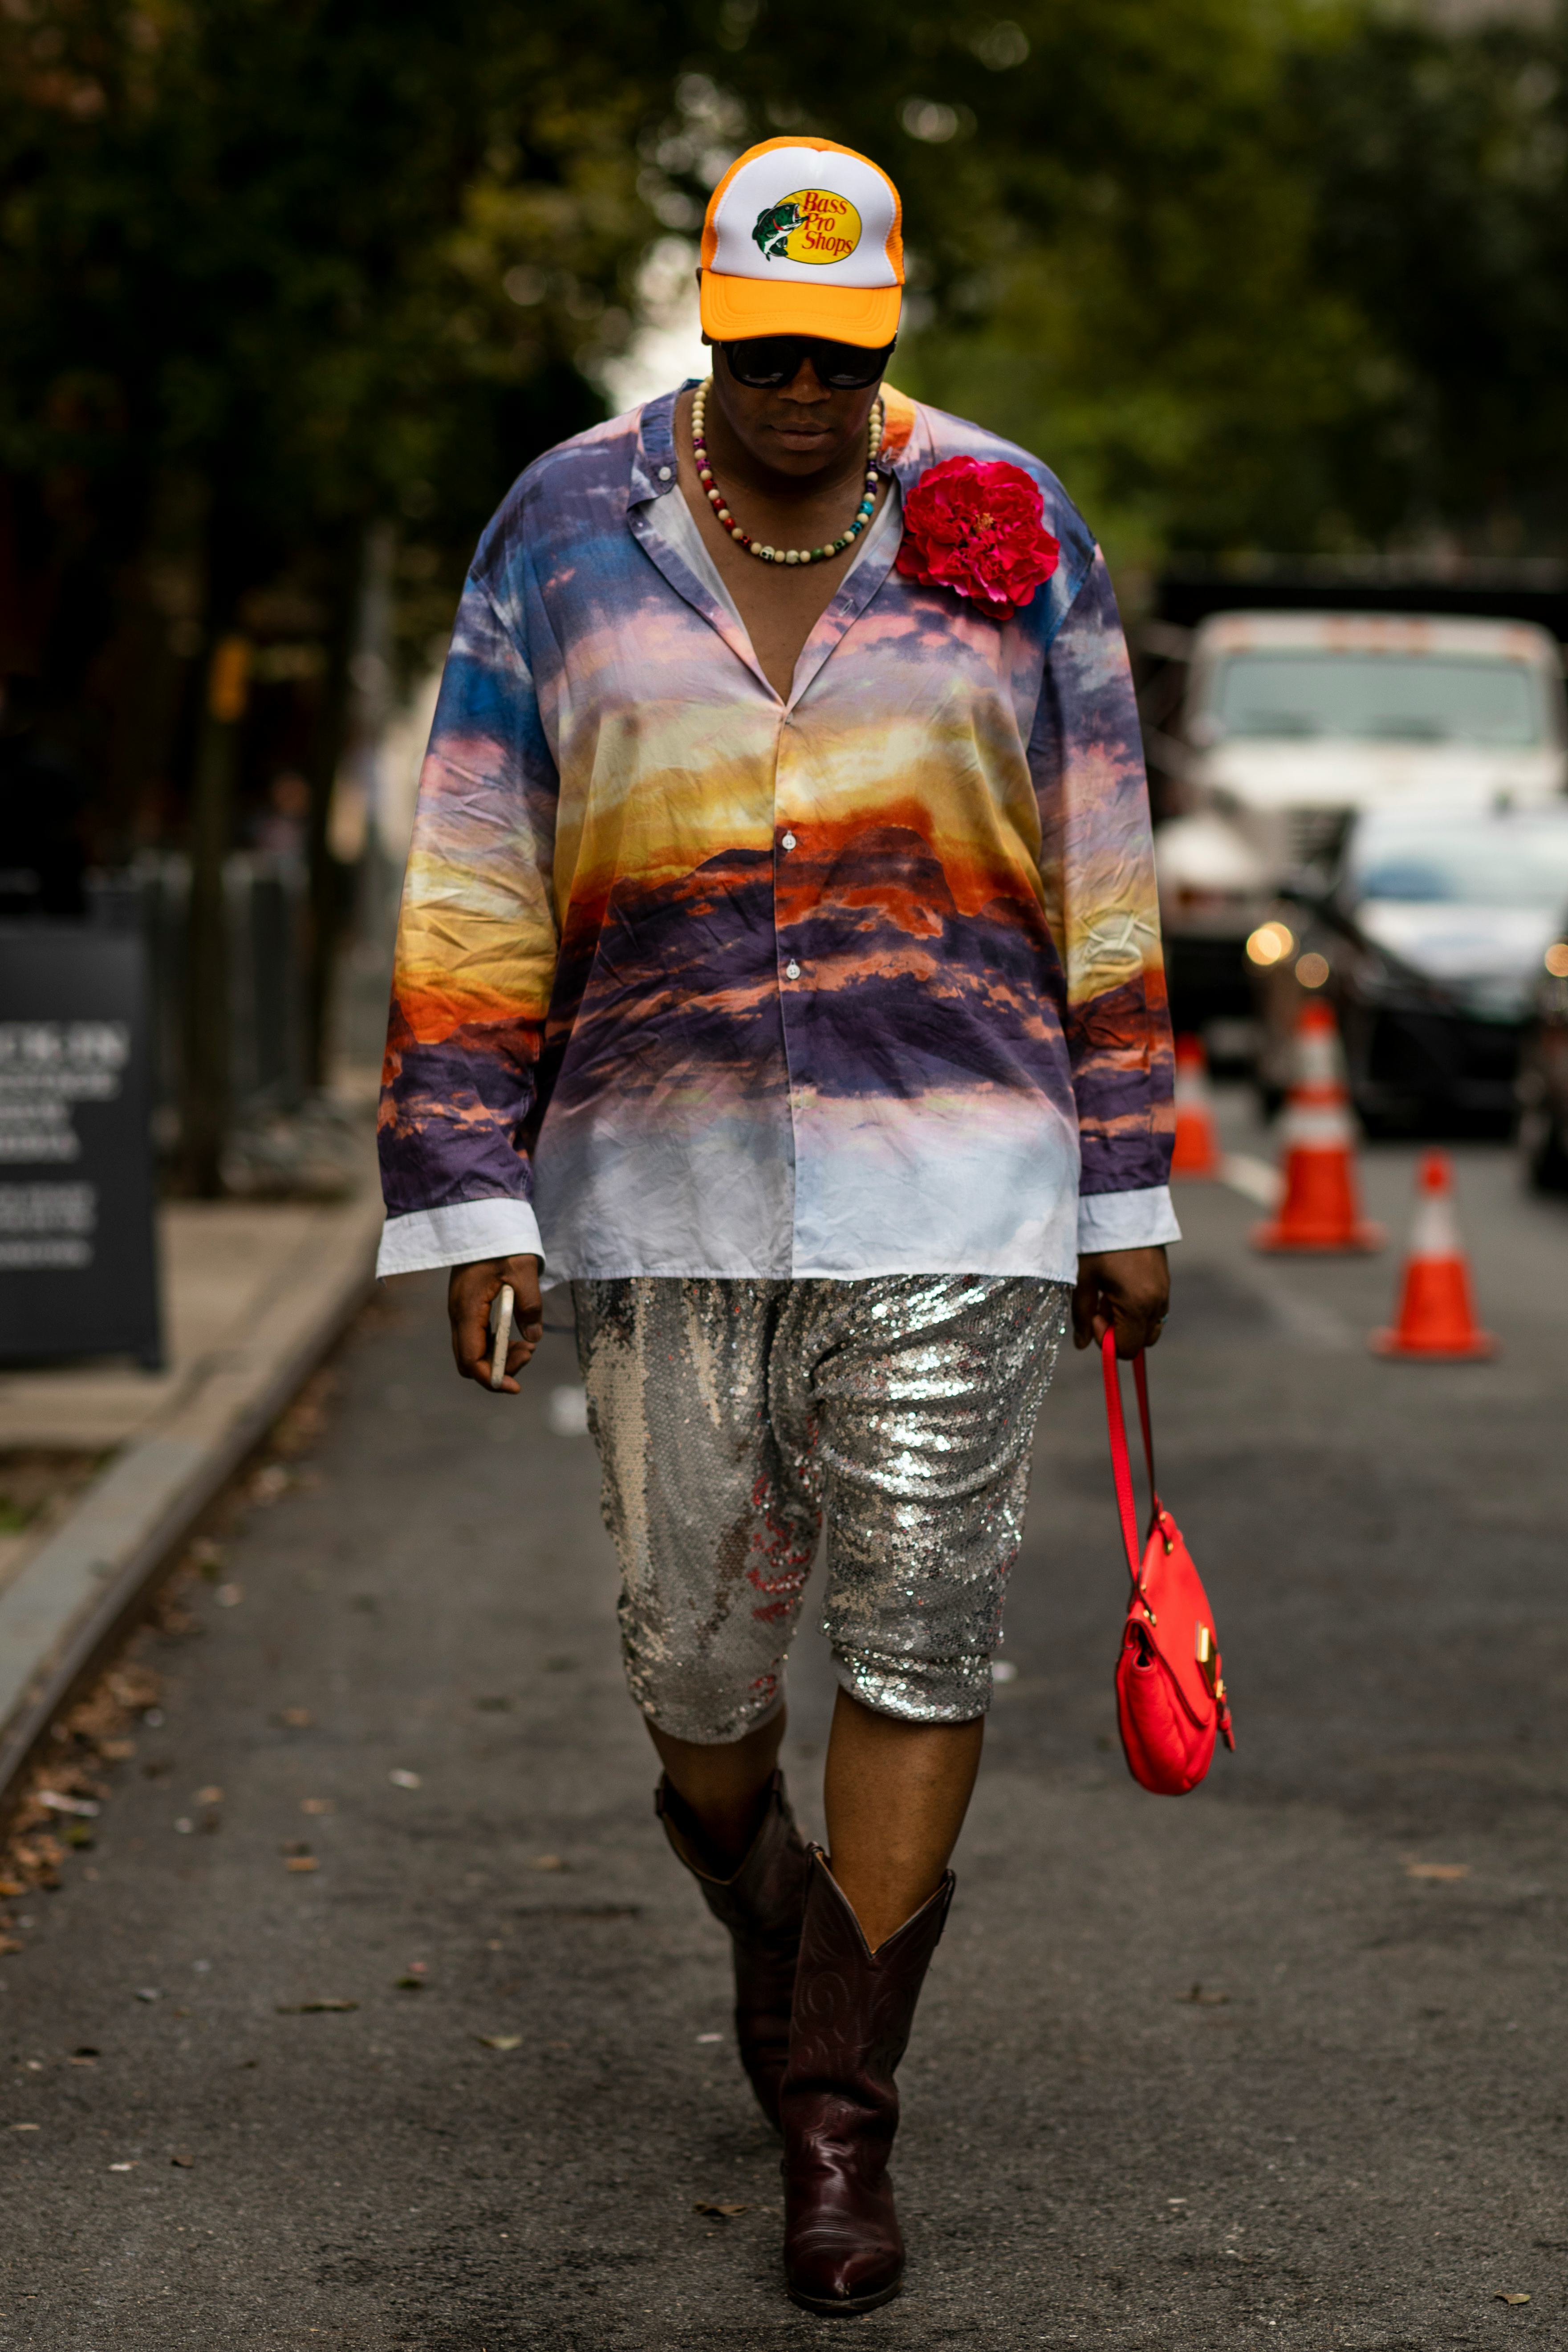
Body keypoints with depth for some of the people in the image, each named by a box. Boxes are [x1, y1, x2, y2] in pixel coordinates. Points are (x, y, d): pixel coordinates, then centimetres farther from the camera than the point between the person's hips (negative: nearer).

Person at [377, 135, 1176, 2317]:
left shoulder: (1007, 522, 0)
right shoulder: (568, 530, 0)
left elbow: (1095, 884, 5)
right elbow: (477, 886, 0)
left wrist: (1126, 1197, 5)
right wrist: (471, 1201, -6)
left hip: (954, 1174, -1)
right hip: (669, 1179, 1)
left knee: (921, 1633, -7)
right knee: (700, 1650, 5)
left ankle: (838, 2117, 6)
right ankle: (766, 1909, 40)